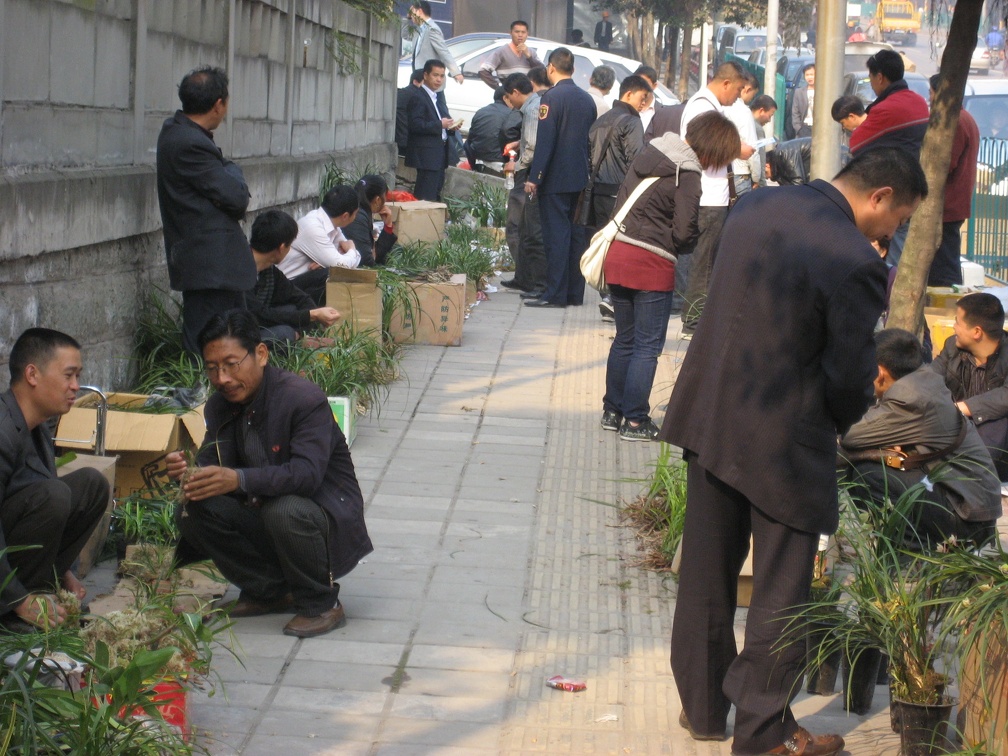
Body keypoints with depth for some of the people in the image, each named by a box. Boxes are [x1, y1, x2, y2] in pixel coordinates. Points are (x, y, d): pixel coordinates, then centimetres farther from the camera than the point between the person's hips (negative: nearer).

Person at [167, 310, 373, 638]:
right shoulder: (221, 405, 1)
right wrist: (188, 472, -32)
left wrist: (239, 479, -48)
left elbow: (307, 474, -34)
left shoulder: (305, 399, -22)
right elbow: (214, 464, -6)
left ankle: (321, 605, -13)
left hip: (327, 510, -7)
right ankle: (270, 592, 4)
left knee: (284, 511, -38)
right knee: (192, 515, -14)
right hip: (262, 510, 7)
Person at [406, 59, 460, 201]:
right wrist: (440, 125, -22)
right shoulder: (418, 98, -12)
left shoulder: (440, 95, 17)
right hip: (427, 154, -9)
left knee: (436, 193, 10)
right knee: (426, 195, -10)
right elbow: (416, 125, -21)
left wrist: (450, 125, 4)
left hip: (440, 151, 9)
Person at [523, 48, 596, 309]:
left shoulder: (551, 97, -12)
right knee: (576, 235, 11)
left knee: (556, 235, -6)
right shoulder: (587, 99, 11)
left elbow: (545, 141, -18)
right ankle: (575, 293, 13)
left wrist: (534, 177, -16)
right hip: (581, 178, 7)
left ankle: (555, 294, -7)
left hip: (556, 179, -7)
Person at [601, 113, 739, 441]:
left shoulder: (650, 151, 8)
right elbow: (683, 231, -15)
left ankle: (612, 411, 25)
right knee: (647, 347, 4)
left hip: (618, 252, 7)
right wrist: (676, 247, 5)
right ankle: (635, 421, 6)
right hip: (652, 265, -7)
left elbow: (622, 199, 15)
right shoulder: (687, 174, -14)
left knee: (624, 340, 19)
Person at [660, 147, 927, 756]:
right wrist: (844, 420, 6)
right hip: (784, 440, -7)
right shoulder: (857, 263, -22)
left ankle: (703, 706, 33)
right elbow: (849, 376, -17)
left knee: (707, 574, 19)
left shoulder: (754, 207, 0)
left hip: (710, 418, 7)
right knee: (781, 590, 9)